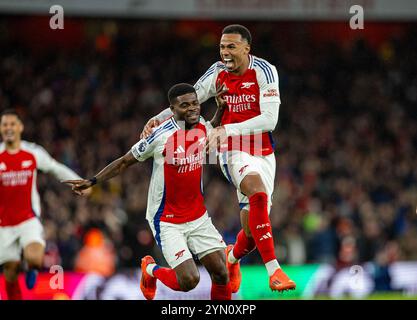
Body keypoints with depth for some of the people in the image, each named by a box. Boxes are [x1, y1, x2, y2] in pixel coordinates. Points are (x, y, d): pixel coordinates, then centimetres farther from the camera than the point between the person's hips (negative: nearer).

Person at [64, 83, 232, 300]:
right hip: (167, 221, -5)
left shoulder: (202, 127, -1)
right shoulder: (161, 135, -18)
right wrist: (92, 182, -9)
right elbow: (125, 162, -5)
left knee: (221, 274, -5)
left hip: (198, 216, 5)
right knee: (189, 280, -13)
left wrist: (221, 107, 9)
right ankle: (151, 270, 18)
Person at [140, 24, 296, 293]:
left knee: (252, 230, 3)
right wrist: (158, 119, -7)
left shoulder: (264, 71, -11)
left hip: (263, 153, 1)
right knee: (259, 193, -33)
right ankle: (274, 270, -38)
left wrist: (227, 130, -27)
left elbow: (269, 119, -19)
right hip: (234, 152, -1)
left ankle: (233, 258, 40)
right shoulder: (218, 72, -2)